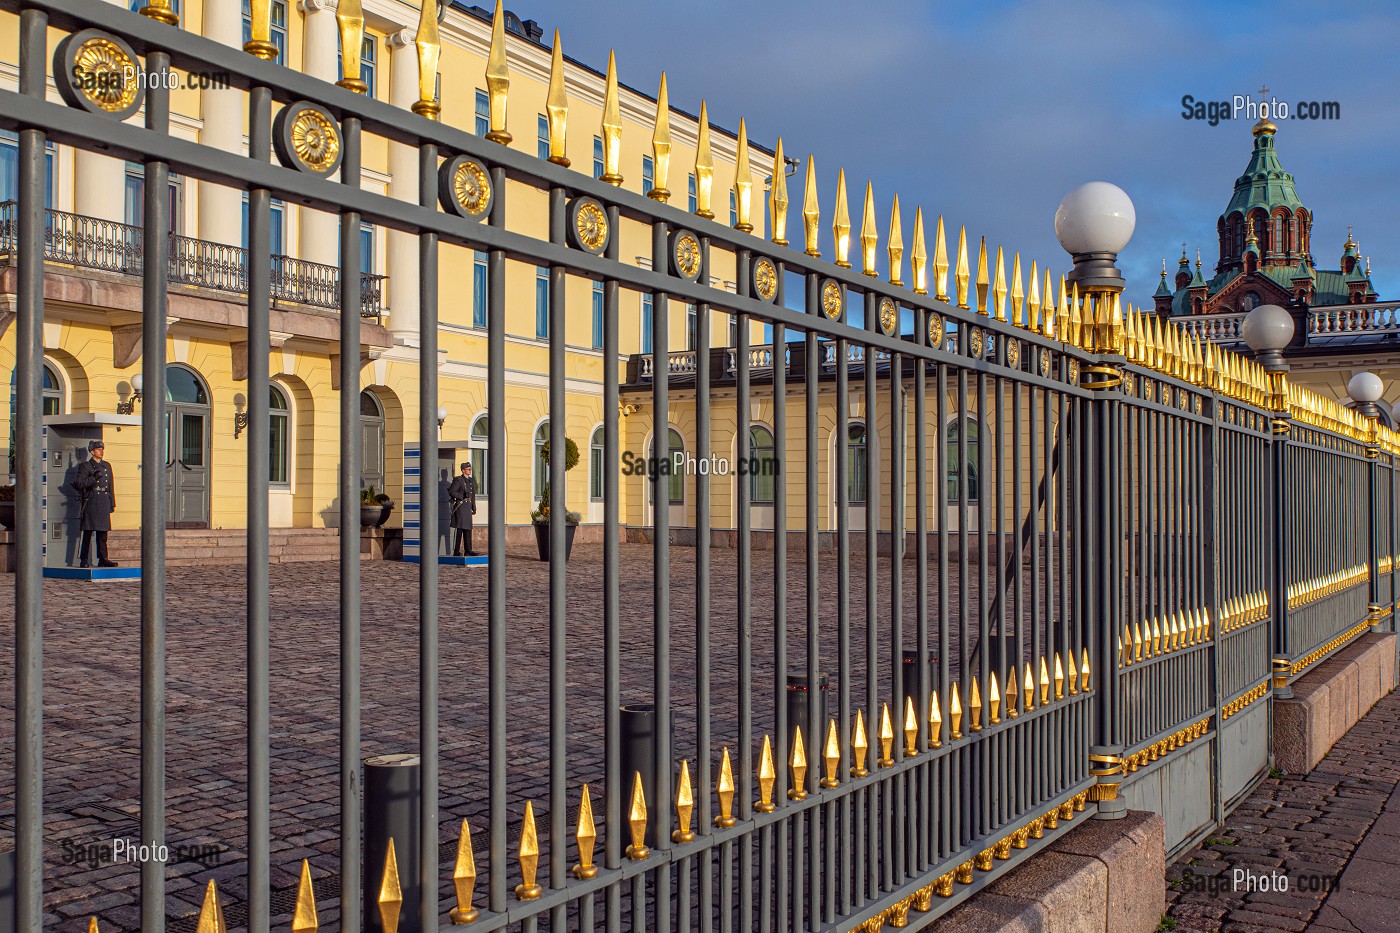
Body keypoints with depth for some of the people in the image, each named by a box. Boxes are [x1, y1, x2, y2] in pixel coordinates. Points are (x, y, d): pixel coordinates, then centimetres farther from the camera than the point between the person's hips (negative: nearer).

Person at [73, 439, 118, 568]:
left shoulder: (107, 466, 17)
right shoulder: (85, 466, 0)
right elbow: (79, 483, -9)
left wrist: (112, 504, 15)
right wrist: (94, 478, -20)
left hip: (104, 502, 5)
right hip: (91, 502, -5)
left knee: (103, 532, 5)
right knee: (88, 533, -4)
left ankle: (102, 559, 8)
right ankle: (84, 561, -1)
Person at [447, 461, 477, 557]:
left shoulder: (471, 481, 16)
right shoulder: (458, 480, -7)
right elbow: (451, 491, -16)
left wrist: (474, 508, 16)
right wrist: (462, 497, -20)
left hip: (468, 507, 8)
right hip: (460, 506, -8)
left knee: (468, 529, 10)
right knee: (460, 528, -9)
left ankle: (468, 550, 15)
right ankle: (456, 551, -7)